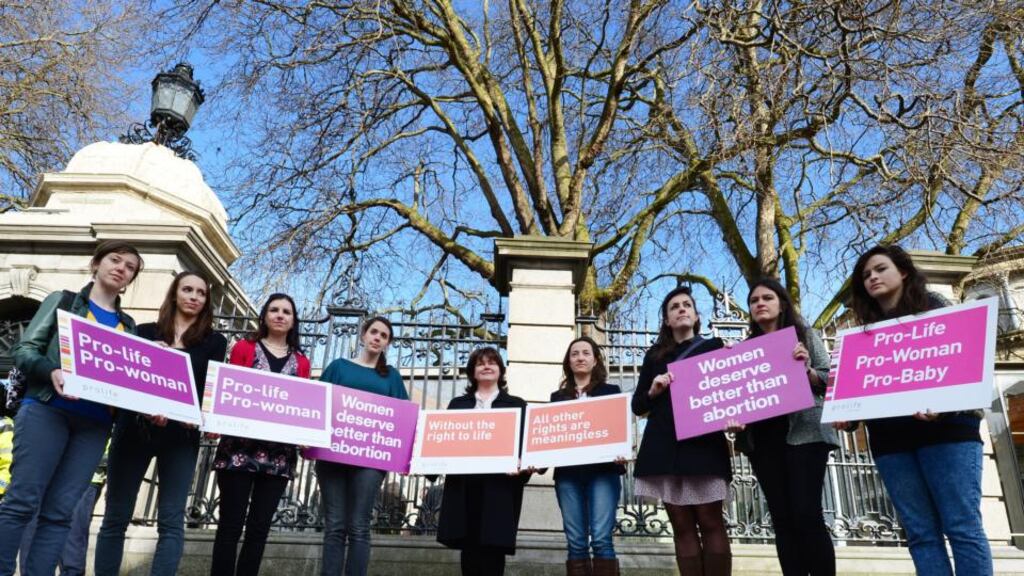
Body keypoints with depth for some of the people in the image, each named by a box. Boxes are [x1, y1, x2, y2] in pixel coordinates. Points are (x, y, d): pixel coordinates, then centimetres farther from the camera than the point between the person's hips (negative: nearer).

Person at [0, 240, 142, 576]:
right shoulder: (63, 301, 10)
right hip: (48, 410, -3)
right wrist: (51, 371, -18)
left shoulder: (127, 325, 18)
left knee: (60, 513, 1)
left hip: (95, 423, 3)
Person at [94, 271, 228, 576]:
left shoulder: (214, 342, 10)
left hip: (181, 435, -1)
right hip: (135, 429, 1)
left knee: (171, 521, -3)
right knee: (116, 518, 5)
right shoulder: (146, 331, 10)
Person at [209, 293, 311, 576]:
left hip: (280, 454, 2)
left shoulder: (301, 362, 12)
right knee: (230, 525, 0)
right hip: (240, 448, -2)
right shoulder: (244, 348, 8)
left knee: (259, 527, 8)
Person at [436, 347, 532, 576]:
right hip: (463, 486, 2)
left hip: (498, 486, -2)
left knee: (492, 549, -5)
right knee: (468, 549, 3)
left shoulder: (516, 405, 13)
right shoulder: (458, 404, 19)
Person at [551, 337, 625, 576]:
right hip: (568, 473, 2)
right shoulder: (558, 397, 16)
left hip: (602, 471, -2)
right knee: (576, 542, 1)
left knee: (601, 539, -10)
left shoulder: (611, 392, 12)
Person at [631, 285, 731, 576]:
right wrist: (652, 391, -6)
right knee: (682, 526, 4)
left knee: (711, 523, -4)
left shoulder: (714, 347, 11)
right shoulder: (655, 356, 15)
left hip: (703, 444, -2)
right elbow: (637, 405, 14)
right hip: (664, 448, 2)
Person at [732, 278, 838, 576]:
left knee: (806, 514, -12)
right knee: (782, 518, 2)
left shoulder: (804, 333, 9)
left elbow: (829, 380, 4)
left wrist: (806, 370, -16)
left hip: (803, 430, -3)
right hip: (761, 437, 3)